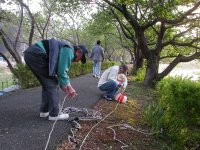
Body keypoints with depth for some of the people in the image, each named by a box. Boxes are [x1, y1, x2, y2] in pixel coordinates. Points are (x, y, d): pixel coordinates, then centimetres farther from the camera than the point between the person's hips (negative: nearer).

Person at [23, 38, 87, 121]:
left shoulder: (64, 50, 26)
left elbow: (58, 71, 26)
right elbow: (62, 71, -10)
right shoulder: (69, 49, -4)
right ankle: (54, 114, 3)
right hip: (36, 54, -11)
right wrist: (69, 87, 1)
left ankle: (44, 111, 24)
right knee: (52, 83, -3)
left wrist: (65, 88, 22)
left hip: (29, 54, 11)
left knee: (47, 84, 17)